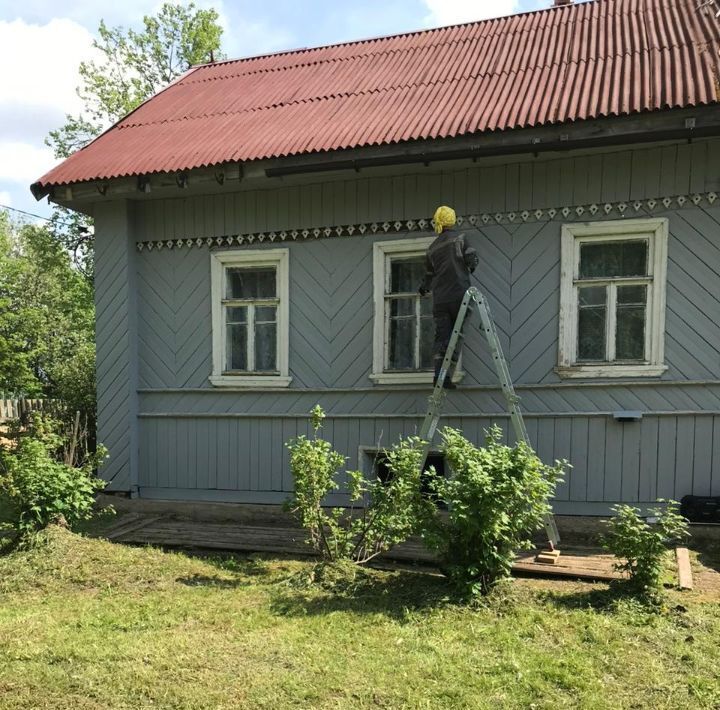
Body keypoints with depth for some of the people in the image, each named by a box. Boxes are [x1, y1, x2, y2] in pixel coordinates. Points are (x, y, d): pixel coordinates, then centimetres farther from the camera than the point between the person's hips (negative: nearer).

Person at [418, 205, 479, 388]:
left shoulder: (432, 248, 14)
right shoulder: (460, 238, 2)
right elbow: (473, 260, -7)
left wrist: (423, 290, 46)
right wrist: (469, 268, 18)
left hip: (439, 299, 3)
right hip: (459, 295, -3)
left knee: (440, 337, 3)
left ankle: (438, 375, -8)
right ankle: (447, 377, -5)